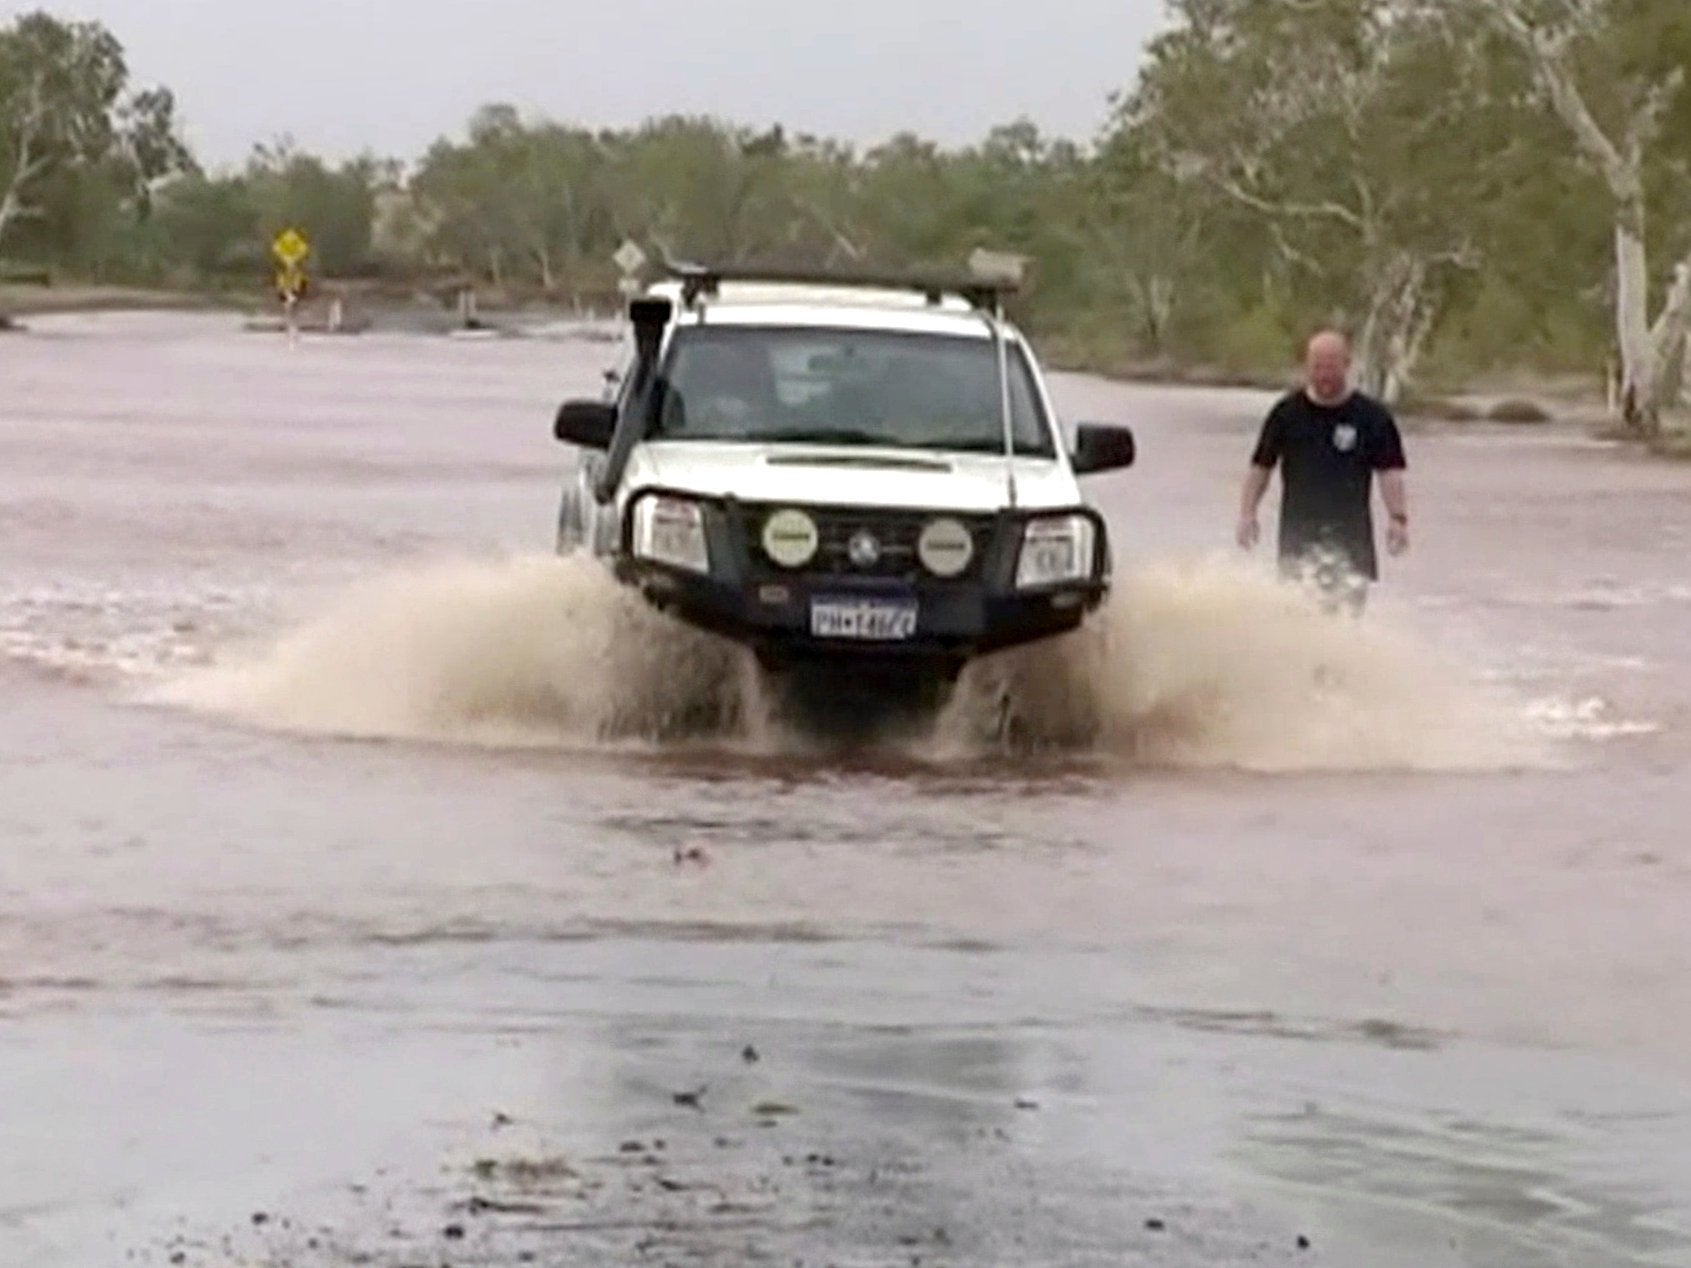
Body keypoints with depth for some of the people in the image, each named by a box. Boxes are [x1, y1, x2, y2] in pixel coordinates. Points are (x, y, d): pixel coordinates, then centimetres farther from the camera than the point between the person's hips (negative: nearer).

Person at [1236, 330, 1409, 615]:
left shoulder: (1372, 417, 0)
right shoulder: (1287, 413, 5)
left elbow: (1389, 471, -5)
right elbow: (1261, 466, 9)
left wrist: (1398, 518, -18)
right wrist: (1247, 513, 0)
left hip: (1350, 531, -1)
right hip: (1298, 532, 1)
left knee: (1350, 607, -7)